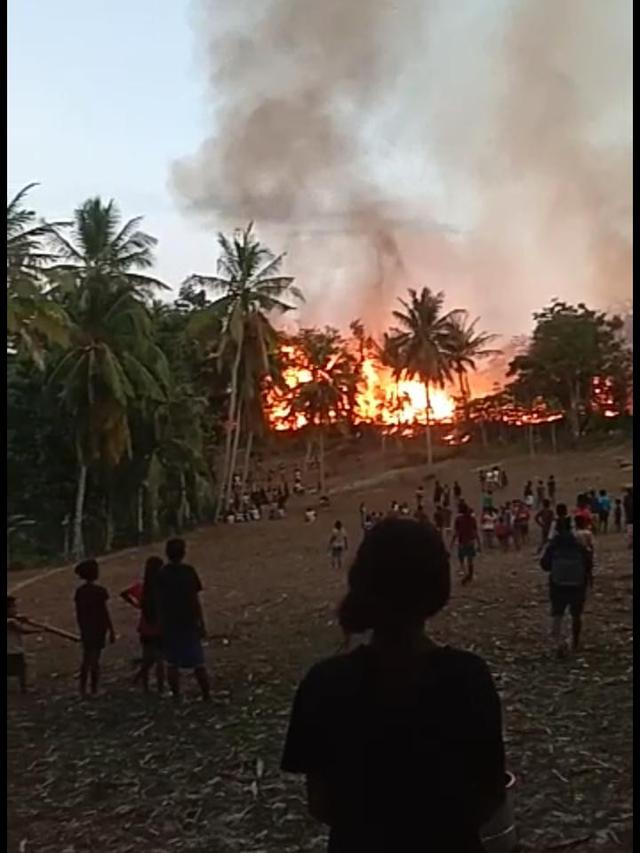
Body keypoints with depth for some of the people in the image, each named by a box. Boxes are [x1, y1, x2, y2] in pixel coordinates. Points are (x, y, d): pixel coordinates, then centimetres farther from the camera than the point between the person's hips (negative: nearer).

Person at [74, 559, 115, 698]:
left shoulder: (79, 591, 2)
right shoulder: (99, 591, -14)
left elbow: (78, 614, 7)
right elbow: (105, 613, -13)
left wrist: (82, 629, 18)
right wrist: (111, 631, -6)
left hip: (86, 629, 5)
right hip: (98, 628, -5)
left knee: (87, 659, 15)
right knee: (94, 660, 2)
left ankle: (83, 690, 17)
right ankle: (94, 689, 6)